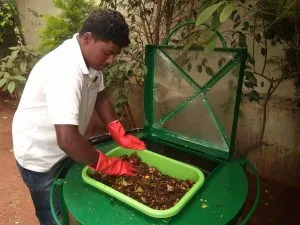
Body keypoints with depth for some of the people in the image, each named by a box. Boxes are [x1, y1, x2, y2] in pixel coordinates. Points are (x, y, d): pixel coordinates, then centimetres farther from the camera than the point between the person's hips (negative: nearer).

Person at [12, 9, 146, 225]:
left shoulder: (91, 58, -8)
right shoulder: (65, 70, -36)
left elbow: (100, 96, 4)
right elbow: (67, 140, -41)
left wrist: (121, 137, -5)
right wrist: (109, 164, -25)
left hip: (66, 149, 8)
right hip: (40, 156, -7)